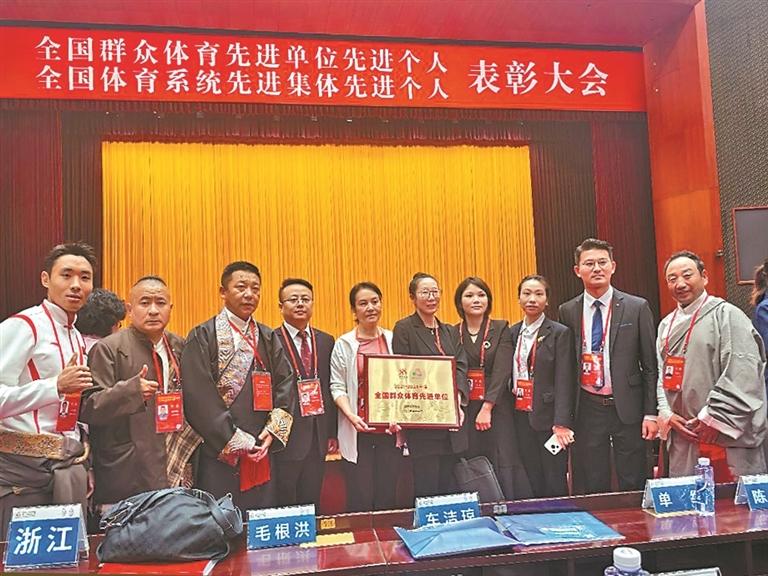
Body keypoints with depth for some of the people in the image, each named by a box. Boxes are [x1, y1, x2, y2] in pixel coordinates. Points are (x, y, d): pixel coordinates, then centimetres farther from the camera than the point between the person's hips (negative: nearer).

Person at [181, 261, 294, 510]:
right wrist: (236, 441, -14)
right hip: (219, 453, -4)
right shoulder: (203, 337, -4)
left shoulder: (269, 338, 11)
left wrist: (273, 431, -8)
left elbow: (285, 384, 6)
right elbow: (198, 397, -11)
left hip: (262, 454, 4)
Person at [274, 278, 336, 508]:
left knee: (311, 504, 14)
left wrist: (332, 433, 9)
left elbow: (330, 386, 11)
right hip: (285, 436, -5)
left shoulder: (326, 341, 9)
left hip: (318, 437, 5)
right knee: (283, 507, 7)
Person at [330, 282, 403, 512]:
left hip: (390, 430, 2)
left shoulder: (393, 340, 6)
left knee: (387, 497, 8)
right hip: (358, 432, -2)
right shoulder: (344, 344, 0)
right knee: (361, 500, 1)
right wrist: (352, 416, -17)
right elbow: (338, 387, -2)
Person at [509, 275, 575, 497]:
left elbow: (564, 381, -10)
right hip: (521, 417, 4)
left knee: (555, 486, 3)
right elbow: (509, 376, 11)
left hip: (548, 417, -4)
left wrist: (562, 423, -17)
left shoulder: (560, 333, -4)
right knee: (531, 485, 10)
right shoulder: (512, 333, 10)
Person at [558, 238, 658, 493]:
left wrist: (651, 413, -3)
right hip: (587, 408, 1)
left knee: (633, 486, 8)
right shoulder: (568, 311, 3)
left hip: (627, 406, -1)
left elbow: (650, 365, 1)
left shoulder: (637, 307, -1)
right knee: (593, 488, 10)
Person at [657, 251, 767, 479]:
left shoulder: (726, 315, -6)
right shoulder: (667, 325, 13)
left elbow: (743, 375, -14)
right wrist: (666, 413, 1)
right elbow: (660, 374, 15)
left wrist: (714, 419, -14)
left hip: (726, 437, -5)